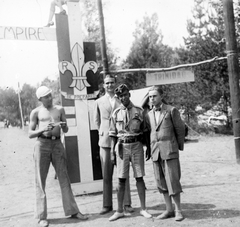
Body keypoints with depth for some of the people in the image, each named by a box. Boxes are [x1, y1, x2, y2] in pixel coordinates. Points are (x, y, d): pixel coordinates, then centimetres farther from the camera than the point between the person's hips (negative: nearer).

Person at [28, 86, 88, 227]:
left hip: (57, 144, 2)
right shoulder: (36, 112, 5)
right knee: (41, 181, 1)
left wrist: (63, 125, -10)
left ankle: (72, 210, 13)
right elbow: (30, 134, 3)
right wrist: (43, 129, -14)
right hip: (42, 144, -2)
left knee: (64, 178, 5)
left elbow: (66, 130, 13)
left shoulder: (60, 109, 12)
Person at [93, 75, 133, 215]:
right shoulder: (99, 102, 8)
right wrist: (102, 131, 10)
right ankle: (107, 205, 15)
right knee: (106, 176, 6)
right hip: (105, 141, 1)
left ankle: (127, 203, 10)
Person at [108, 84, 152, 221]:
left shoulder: (139, 111, 3)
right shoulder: (116, 113, 5)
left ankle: (143, 209, 13)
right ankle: (120, 211, 14)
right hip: (122, 146, 1)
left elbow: (145, 131, 7)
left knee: (139, 177, 2)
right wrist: (112, 152, 3)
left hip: (136, 145, -1)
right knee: (121, 179, 5)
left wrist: (148, 147, 4)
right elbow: (113, 134, 7)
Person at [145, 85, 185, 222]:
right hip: (156, 153, 5)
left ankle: (178, 210, 8)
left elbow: (180, 129, 3)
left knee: (173, 181, -5)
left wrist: (179, 147, 8)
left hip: (170, 151, -5)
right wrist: (150, 149, 12)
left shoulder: (171, 110, -1)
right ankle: (169, 210, 16)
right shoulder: (149, 115, 13)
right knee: (161, 182, 6)